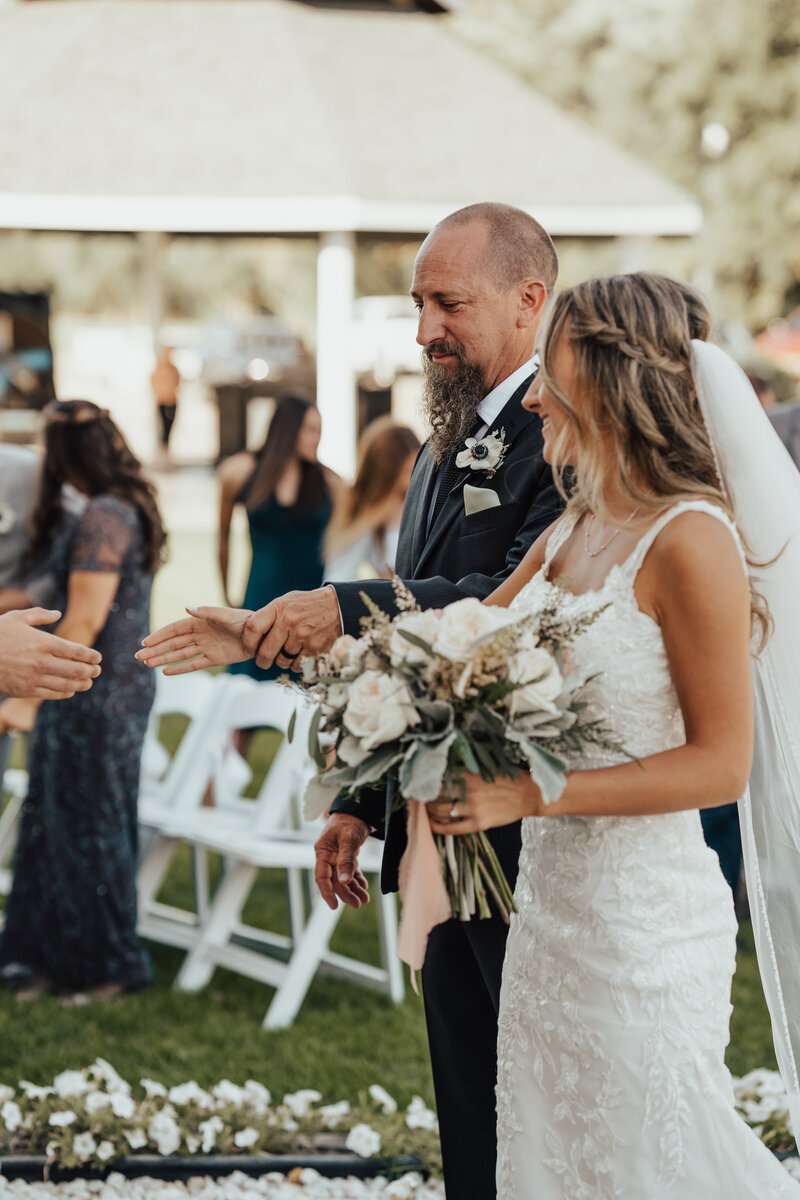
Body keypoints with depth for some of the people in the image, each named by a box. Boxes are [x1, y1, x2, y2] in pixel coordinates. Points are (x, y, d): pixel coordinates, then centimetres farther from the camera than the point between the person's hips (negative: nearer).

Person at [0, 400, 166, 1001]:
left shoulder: (103, 517, -19)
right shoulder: (129, 508, 12)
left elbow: (85, 620, -23)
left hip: (97, 696, -10)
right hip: (119, 688, 10)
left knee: (88, 826, 1)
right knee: (53, 819, 13)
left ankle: (108, 967, 12)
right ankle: (54, 956, 20)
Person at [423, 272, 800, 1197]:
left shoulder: (689, 541, -16)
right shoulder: (573, 530, 9)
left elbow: (721, 764, -17)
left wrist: (527, 793, -21)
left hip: (642, 919, -8)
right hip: (549, 904, 8)